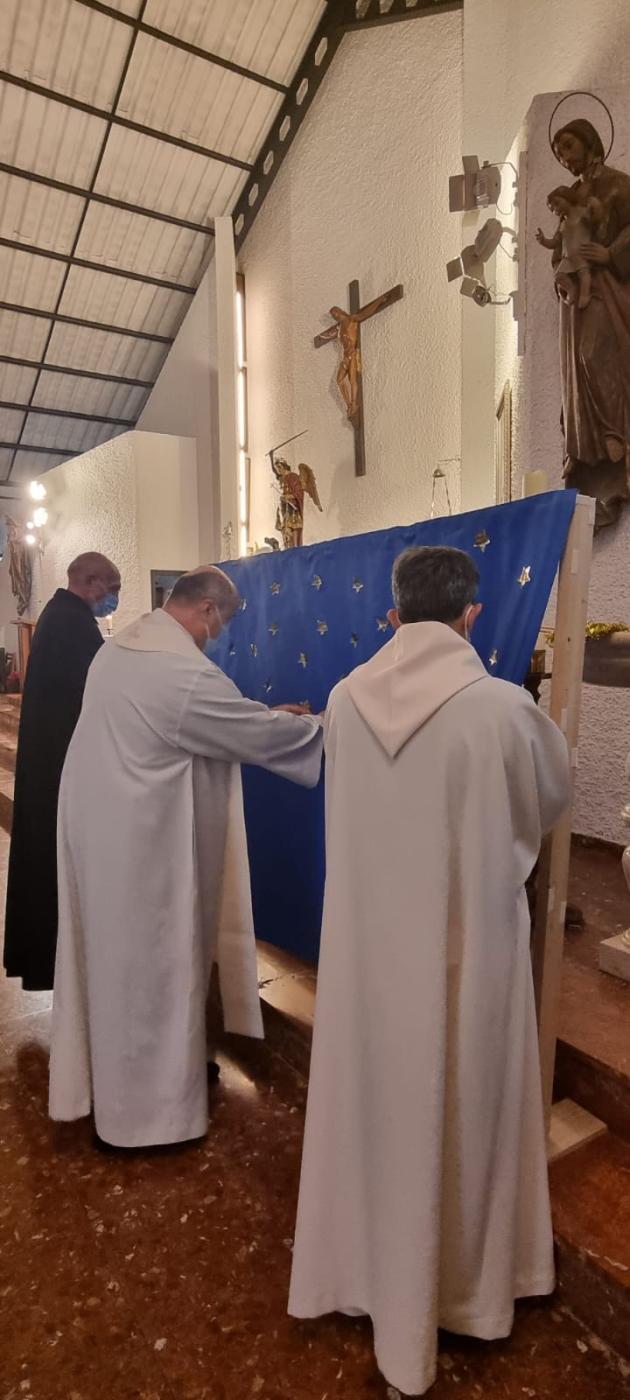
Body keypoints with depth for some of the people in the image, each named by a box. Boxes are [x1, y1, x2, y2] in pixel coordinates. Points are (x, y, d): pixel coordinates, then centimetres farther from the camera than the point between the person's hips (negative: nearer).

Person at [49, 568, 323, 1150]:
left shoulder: (119, 649, 6)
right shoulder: (185, 673, -24)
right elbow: (260, 735, -15)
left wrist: (262, 715, 15)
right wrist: (321, 725, 3)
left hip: (99, 822, 10)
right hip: (140, 839, -10)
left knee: (115, 953, 24)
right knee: (150, 965, 7)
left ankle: (110, 1075, 45)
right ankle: (150, 1107, 27)